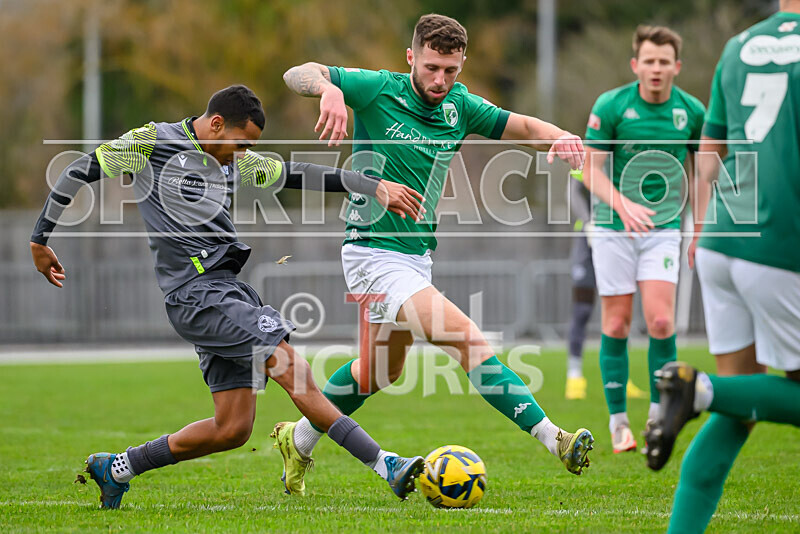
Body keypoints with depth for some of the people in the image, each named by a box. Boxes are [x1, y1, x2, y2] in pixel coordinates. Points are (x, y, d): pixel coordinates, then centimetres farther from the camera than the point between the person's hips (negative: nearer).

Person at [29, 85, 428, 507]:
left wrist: (376, 186, 13)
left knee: (233, 429, 4)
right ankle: (383, 465, -19)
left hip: (228, 290, 9)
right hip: (196, 293, -9)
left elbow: (298, 174, 20)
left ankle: (115, 469, 16)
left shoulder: (232, 162, 19)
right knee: (293, 371, -17)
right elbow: (79, 172, 1)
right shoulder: (152, 141, -2)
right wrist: (40, 241, 2)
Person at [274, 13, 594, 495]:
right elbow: (297, 74, -15)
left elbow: (524, 127, 5)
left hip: (417, 254, 8)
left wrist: (560, 136, -17)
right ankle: (553, 440, -25)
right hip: (375, 254, -8)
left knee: (382, 369, 25)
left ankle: (300, 438, 43)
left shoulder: (459, 107, 3)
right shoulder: (379, 90, -13)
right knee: (469, 339, -21)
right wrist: (327, 88, -38)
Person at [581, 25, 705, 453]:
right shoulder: (610, 106, -8)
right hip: (613, 227, -1)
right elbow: (591, 169, -7)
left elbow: (698, 169, 13)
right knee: (616, 324, 0)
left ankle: (659, 413, 4)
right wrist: (622, 204, -24)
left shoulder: (692, 111, -1)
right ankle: (618, 421, 10)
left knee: (660, 320, -12)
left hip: (663, 226, 1)